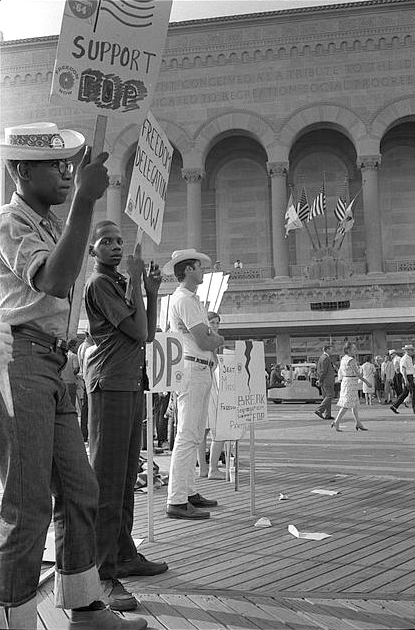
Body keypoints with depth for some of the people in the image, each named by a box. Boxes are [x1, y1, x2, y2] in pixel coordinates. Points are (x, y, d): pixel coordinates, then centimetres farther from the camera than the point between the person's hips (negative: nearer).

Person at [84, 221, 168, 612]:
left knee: (125, 478, 14)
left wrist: (151, 291, 11)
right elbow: (139, 332, -12)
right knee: (106, 481, -8)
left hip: (132, 386, 9)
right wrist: (136, 281, -8)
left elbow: (149, 334, 19)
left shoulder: (121, 283, 22)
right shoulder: (99, 284, -7)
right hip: (110, 385, -9)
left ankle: (124, 556, 24)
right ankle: (103, 575, -4)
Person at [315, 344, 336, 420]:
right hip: (327, 380, -10)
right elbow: (323, 371, -18)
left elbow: (319, 371, 18)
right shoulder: (326, 358, -14)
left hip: (323, 382, 10)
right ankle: (319, 410, -13)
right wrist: (321, 380, -13)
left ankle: (327, 415, 9)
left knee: (326, 397, 9)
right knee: (330, 395, -8)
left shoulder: (321, 357, 17)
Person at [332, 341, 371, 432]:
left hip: (345, 381, 10)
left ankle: (358, 423, 19)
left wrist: (341, 381, 21)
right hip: (350, 383, -10)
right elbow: (357, 373, -18)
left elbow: (340, 371, 15)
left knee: (355, 404, 14)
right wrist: (366, 381, -9)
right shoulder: (351, 360, -18)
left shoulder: (343, 359, 10)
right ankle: (336, 422, -6)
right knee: (347, 404, -6)